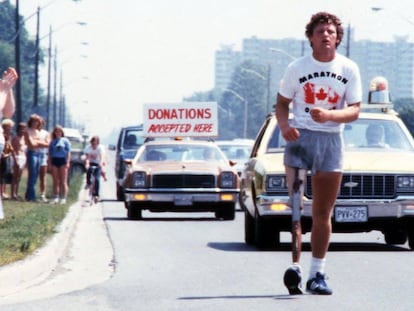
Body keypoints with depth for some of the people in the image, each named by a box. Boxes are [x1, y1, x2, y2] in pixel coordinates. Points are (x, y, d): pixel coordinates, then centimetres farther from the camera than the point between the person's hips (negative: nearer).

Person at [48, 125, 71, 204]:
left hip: (63, 160, -4)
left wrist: (68, 162, -9)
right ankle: (55, 198, 7)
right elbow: (50, 153, 15)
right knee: (55, 181, 4)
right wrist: (49, 163, 6)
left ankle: (63, 198, -5)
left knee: (63, 181, -5)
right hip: (54, 161, 4)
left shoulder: (65, 141, 4)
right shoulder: (52, 142, 14)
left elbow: (68, 152, 0)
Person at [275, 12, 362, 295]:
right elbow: (282, 103, 7)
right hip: (300, 137, -1)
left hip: (331, 141, 1)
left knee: (323, 213, 5)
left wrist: (329, 115, -22)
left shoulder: (349, 69, 2)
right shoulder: (297, 68, 1)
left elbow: (354, 110, -3)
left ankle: (317, 274, 10)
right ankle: (294, 266, -9)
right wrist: (284, 126, -14)